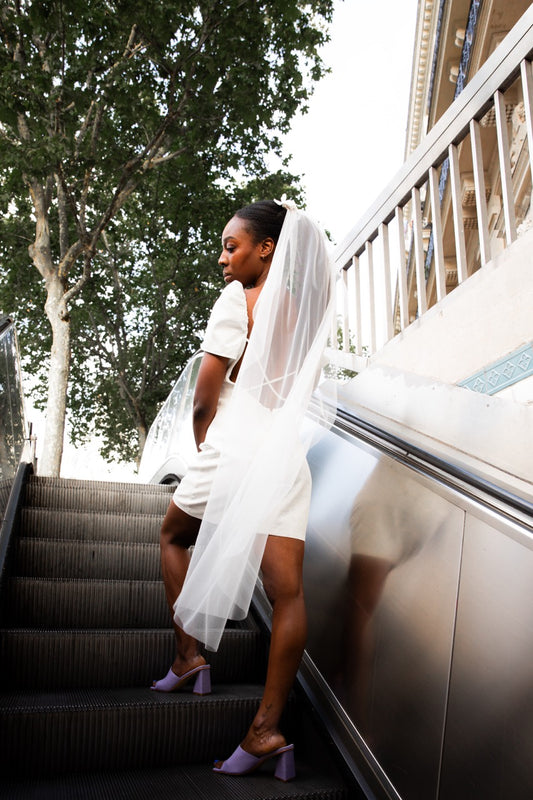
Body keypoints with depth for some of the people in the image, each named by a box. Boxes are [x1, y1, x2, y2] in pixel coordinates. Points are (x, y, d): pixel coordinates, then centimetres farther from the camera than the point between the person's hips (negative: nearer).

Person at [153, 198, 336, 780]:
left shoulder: (237, 299, -4)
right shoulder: (300, 308, 16)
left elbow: (204, 399, -8)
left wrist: (203, 448, 10)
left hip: (236, 444, -5)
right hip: (287, 453, 6)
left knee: (174, 536, 22)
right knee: (287, 590, -2)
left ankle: (189, 653, 20)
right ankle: (267, 729, 2)